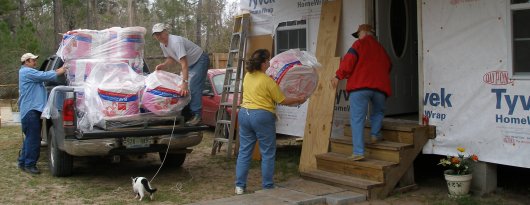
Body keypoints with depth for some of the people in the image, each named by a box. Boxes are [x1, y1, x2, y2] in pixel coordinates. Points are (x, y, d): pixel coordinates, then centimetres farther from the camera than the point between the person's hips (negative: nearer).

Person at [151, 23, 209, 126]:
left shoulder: (175, 42, -32)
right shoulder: (162, 45, -3)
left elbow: (184, 64, -37)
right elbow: (171, 59, 9)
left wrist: (185, 82, -43)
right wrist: (163, 65, -14)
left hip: (200, 60, -10)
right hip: (191, 63, 10)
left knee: (194, 87, -20)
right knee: (187, 88, 6)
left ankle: (196, 115, -22)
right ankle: (188, 113, 12)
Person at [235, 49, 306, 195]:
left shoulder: (247, 76, 8)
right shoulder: (268, 81, -12)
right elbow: (283, 101, -5)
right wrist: (299, 100, 9)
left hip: (244, 114, 6)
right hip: (262, 117, -6)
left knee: (244, 151, 10)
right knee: (268, 154, 6)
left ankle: (240, 186, 12)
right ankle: (267, 187, 11)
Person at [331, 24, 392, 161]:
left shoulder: (360, 44, 8)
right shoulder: (381, 49, 27)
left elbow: (349, 60, -5)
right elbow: (387, 67, 30)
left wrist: (338, 76, -3)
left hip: (360, 85, -5)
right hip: (380, 86, 5)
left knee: (357, 119, -5)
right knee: (378, 111, 32)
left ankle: (358, 152, -12)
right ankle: (375, 134, 14)